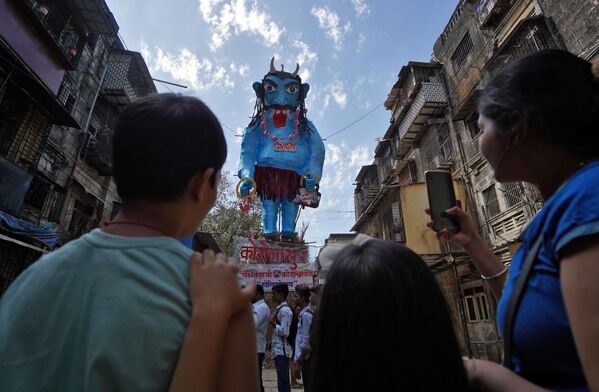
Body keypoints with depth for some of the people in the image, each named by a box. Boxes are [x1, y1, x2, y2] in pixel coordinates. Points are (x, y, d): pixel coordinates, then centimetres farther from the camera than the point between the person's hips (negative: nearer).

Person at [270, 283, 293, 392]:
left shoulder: (285, 310, -16)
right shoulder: (280, 309, 14)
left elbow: (284, 332, -20)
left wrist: (273, 323, -15)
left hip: (282, 351, -10)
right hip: (279, 350, 10)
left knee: (282, 382, -5)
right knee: (284, 381, 16)